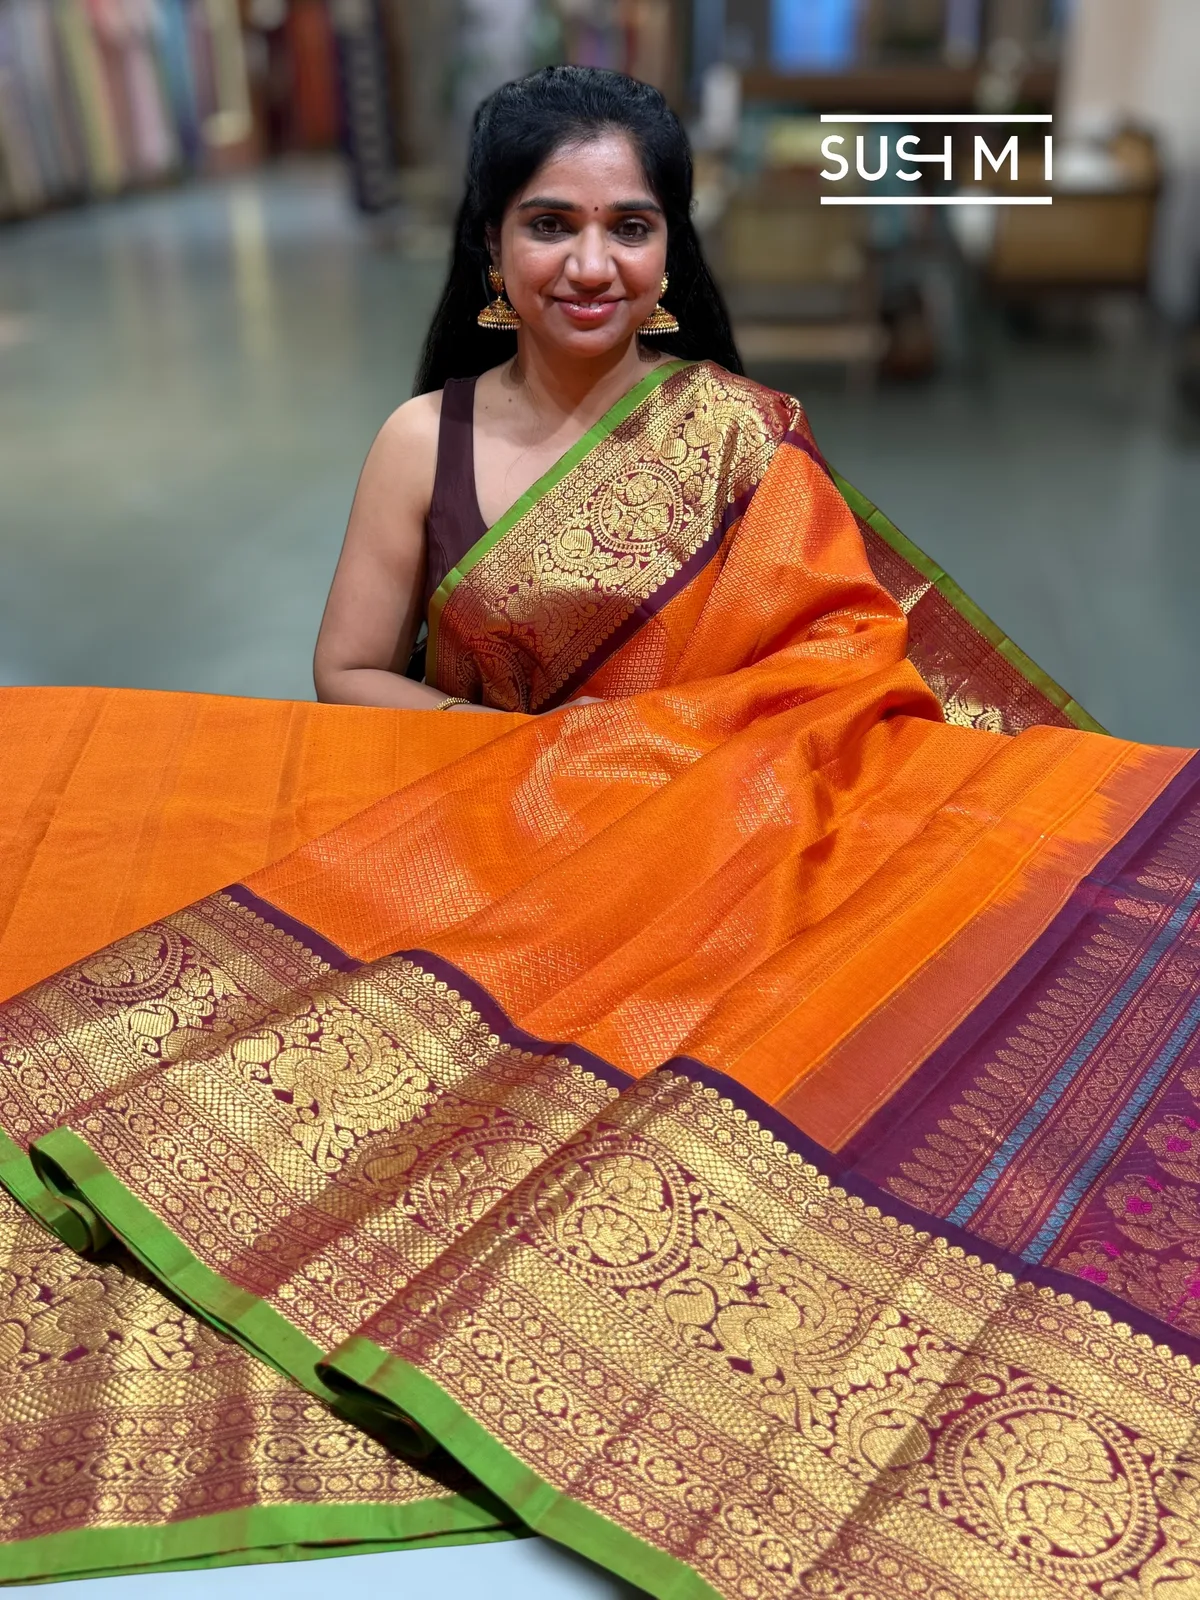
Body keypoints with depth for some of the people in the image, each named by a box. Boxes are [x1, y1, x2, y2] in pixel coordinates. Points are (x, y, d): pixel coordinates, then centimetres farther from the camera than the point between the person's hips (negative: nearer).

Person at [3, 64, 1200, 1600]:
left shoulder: (740, 429, 3)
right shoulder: (427, 438, 4)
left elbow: (850, 653, -1)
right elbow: (347, 674, 5)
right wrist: (538, 743, -10)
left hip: (722, 828, 0)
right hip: (489, 849, 1)